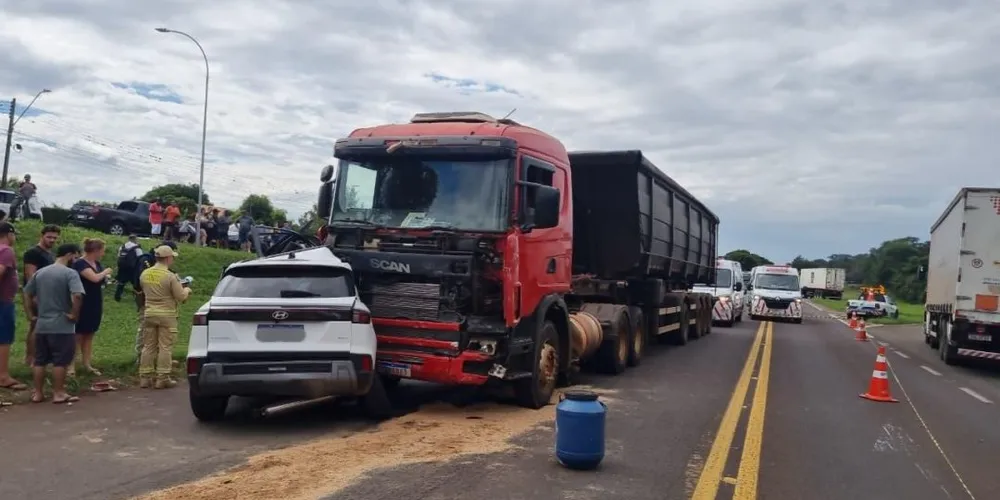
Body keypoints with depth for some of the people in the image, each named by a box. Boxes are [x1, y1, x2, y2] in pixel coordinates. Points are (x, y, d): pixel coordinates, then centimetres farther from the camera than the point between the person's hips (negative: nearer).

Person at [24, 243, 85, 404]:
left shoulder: (40, 273, 11)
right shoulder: (70, 273, -12)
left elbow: (28, 295, 17)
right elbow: (77, 296, -26)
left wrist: (35, 313, 21)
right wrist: (74, 314, -14)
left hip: (41, 325, 7)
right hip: (62, 326, -7)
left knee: (40, 361, 13)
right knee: (60, 361, 1)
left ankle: (38, 393, 18)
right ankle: (58, 394, 5)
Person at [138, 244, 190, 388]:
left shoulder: (144, 274, 2)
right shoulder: (170, 276, -16)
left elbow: (145, 292, 16)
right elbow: (181, 297, -12)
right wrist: (186, 290, 10)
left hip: (149, 313, 5)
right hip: (167, 314, -5)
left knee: (148, 346, 13)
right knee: (165, 347, 1)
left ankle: (145, 377, 16)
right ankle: (162, 378, 4)